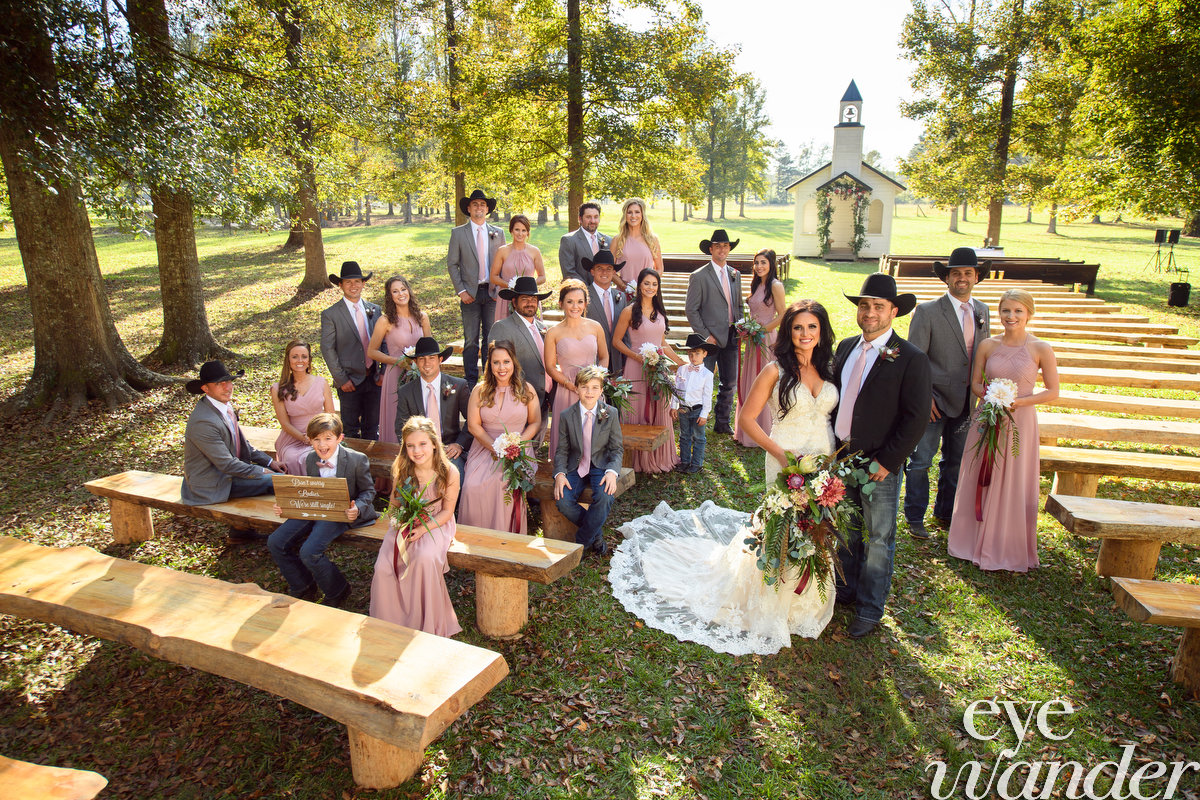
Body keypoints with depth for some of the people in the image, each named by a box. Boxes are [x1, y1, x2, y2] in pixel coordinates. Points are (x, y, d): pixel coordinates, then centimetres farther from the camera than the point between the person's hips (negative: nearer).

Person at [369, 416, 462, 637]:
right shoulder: (401, 470, -4)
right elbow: (394, 501, 9)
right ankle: (390, 623, 4)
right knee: (383, 566, -19)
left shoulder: (449, 473, -14)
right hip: (405, 525, 3)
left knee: (424, 559, -32)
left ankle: (428, 625, -12)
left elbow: (447, 511, -7)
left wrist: (423, 529, -19)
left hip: (435, 525, -3)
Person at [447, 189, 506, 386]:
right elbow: (451, 264, 3)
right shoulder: (458, 233, 4)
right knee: (471, 340, 0)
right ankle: (471, 380, 9)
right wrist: (461, 291, -6)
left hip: (492, 292, 2)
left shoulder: (498, 233, 10)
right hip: (470, 293, -2)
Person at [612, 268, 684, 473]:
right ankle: (639, 460, 13)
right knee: (639, 413, 1)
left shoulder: (659, 311, 12)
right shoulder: (630, 311, -5)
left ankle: (660, 457, 22)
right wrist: (637, 356, -16)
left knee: (660, 413, 9)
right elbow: (616, 341, -4)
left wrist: (682, 362, 16)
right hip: (637, 368, -5)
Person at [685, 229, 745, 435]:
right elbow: (691, 310, -9)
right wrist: (706, 335, -13)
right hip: (711, 338, -6)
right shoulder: (699, 276, -7)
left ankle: (722, 423, 27)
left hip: (731, 337, 6)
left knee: (730, 383, 12)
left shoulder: (735, 274, 12)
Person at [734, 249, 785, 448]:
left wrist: (763, 329, -14)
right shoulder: (757, 284, 12)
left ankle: (764, 433, 12)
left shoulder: (775, 285, -12)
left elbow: (783, 315, -14)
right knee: (749, 384, 13)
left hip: (766, 340, -8)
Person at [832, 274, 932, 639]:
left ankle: (869, 609, 25)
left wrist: (887, 462, -15)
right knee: (847, 531, 20)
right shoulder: (845, 348, 6)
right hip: (840, 458, 5)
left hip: (879, 466, -5)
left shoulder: (911, 360, -12)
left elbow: (916, 418, -14)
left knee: (878, 540, 8)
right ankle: (846, 588, 40)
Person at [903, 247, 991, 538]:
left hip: (968, 403, 5)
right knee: (921, 461, -1)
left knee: (955, 462, 16)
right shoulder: (927, 311, -9)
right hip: (935, 401, -5)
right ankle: (915, 519, 14)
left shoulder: (982, 311, 8)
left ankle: (945, 514, 32)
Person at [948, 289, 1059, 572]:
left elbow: (1053, 391, -2)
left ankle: (1010, 549, 23)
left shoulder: (1041, 349, -6)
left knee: (1014, 486, 5)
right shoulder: (987, 345, 1)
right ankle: (977, 541, 28)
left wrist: (1018, 401, -16)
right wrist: (990, 396, -14)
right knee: (980, 482, 11)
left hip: (1020, 423, -2)